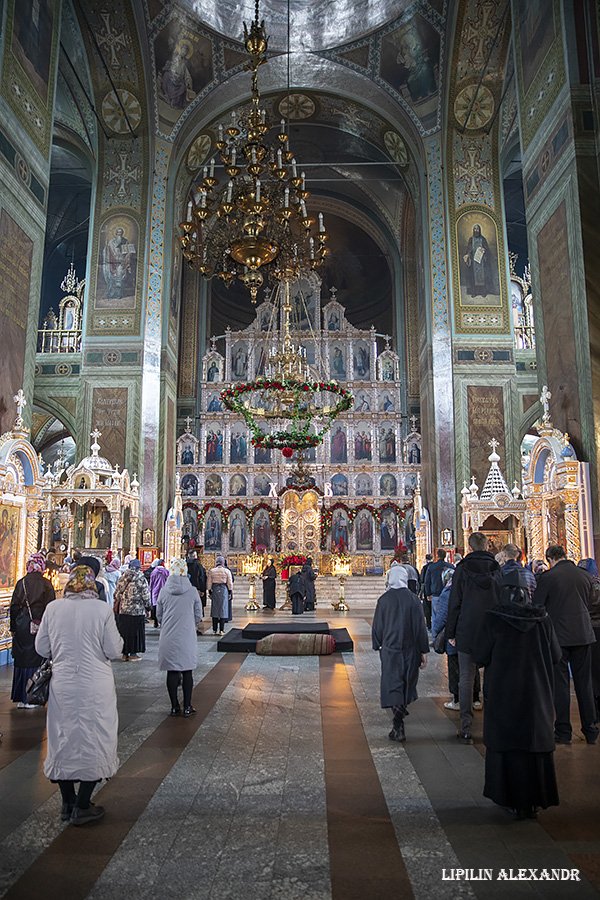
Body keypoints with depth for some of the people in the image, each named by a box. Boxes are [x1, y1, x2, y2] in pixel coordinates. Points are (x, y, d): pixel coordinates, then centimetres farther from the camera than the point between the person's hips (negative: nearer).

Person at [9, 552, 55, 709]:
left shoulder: (21, 583, 0)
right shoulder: (46, 584, -5)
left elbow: (14, 607, 3)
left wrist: (13, 628, 10)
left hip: (21, 626, 2)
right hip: (39, 628, -2)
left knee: (20, 661, 12)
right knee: (34, 661, 5)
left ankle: (19, 698, 19)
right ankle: (29, 699, 6)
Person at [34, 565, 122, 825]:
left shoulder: (53, 609, -5)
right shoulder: (102, 610, -14)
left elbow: (41, 648, 4)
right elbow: (113, 651, -10)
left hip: (62, 685, 3)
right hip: (95, 687, -3)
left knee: (63, 739, 17)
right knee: (94, 741, 11)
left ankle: (68, 803, 30)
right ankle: (82, 807, 17)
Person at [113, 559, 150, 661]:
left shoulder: (122, 578, 4)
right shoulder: (141, 580, -9)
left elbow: (116, 593, 9)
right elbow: (146, 597, -8)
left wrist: (116, 606, 19)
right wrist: (147, 605, 11)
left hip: (122, 610, 4)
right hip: (137, 610, -4)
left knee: (124, 631, 12)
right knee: (135, 632, 7)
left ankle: (125, 654, 17)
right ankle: (133, 654, 12)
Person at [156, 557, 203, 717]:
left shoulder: (163, 591, -4)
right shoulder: (192, 591, -7)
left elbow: (159, 616, 6)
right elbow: (198, 616, 2)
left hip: (168, 638, 1)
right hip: (187, 637, -1)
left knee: (171, 672, 9)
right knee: (187, 672, 8)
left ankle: (174, 707, 16)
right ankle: (187, 707, 14)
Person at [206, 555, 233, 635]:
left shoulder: (211, 571, 2)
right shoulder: (227, 571, -1)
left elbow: (209, 583, 5)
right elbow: (230, 583, 1)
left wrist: (210, 592, 13)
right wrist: (230, 592, 9)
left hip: (215, 590, 1)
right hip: (224, 590, -1)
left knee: (214, 609, 8)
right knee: (223, 608, 3)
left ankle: (214, 630, 11)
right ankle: (221, 630, 1)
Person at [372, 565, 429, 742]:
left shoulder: (383, 600, -4)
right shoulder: (412, 598, -6)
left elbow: (377, 626, 2)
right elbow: (420, 626, -5)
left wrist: (378, 647, 15)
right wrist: (424, 651, 1)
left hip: (390, 649, -1)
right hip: (410, 649, 1)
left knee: (393, 686, -1)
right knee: (406, 683, 19)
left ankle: (398, 728, -9)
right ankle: (399, 716, 34)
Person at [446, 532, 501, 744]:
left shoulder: (462, 570, -6)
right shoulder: (497, 570, 1)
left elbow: (454, 604, -4)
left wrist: (451, 633, 3)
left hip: (467, 632, -2)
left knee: (466, 679, 2)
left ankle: (466, 729, 2)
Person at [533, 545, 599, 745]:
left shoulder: (548, 577, -13)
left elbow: (536, 606, -7)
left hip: (559, 634, -4)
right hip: (583, 634, 4)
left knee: (560, 683, 4)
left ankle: (563, 732, 9)